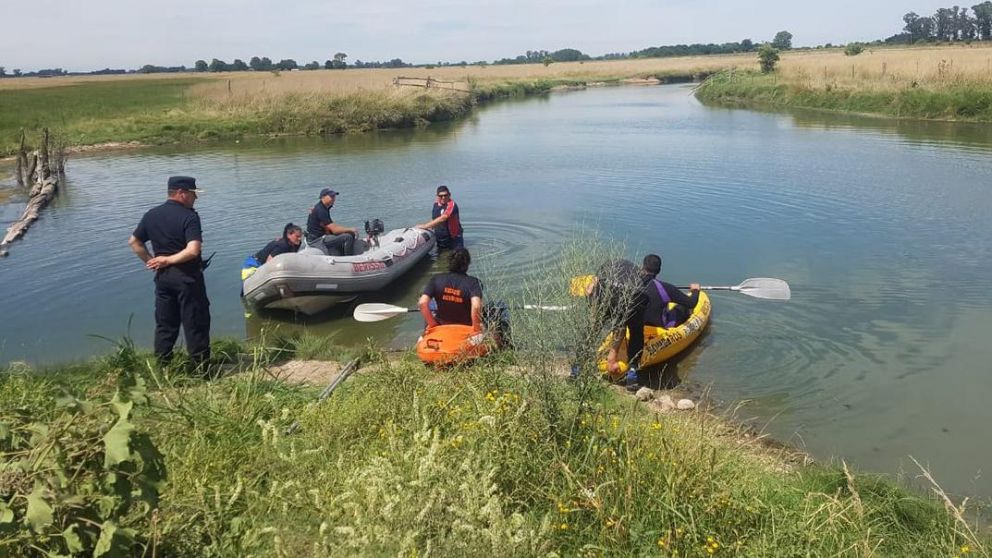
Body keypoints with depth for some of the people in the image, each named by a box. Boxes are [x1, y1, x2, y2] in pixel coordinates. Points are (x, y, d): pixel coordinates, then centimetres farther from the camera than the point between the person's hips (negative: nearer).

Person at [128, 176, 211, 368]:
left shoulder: (151, 215, 6)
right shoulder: (189, 216, -15)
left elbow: (134, 242, 13)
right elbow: (193, 251, -25)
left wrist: (151, 261, 8)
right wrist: (168, 260, -13)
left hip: (162, 276, 6)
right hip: (187, 276, -6)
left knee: (165, 324, 15)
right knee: (195, 323, 3)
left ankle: (162, 367, 22)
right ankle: (201, 366, 9)